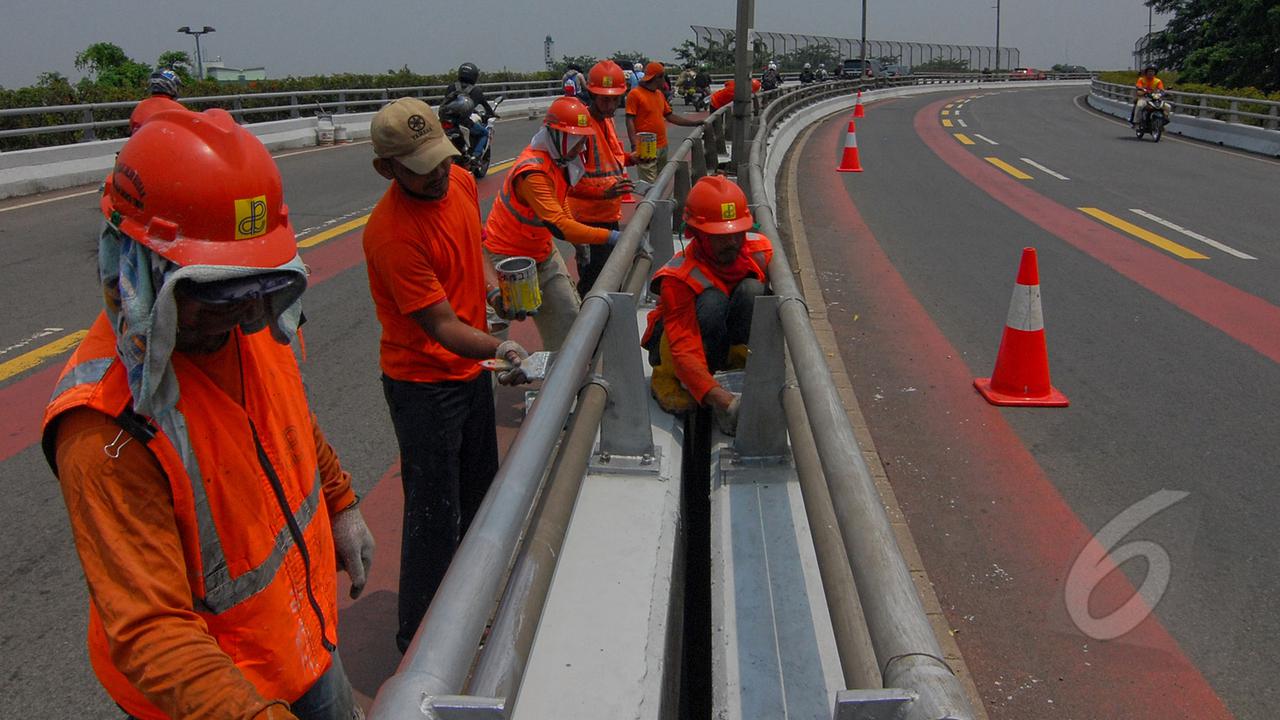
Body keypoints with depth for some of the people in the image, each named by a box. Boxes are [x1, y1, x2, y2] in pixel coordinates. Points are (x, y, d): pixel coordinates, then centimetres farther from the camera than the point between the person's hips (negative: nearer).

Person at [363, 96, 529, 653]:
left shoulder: (461, 181, -3)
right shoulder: (391, 232, -28)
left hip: (470, 369, 8)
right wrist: (499, 350, -41)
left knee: (478, 494, 22)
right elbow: (441, 326, -28)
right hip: (423, 383, -8)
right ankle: (420, 639, 18)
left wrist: (491, 282, 3)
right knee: (435, 514, -1)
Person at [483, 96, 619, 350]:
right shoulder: (533, 172, -31)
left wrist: (578, 240, 10)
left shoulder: (559, 160, 0)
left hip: (542, 249, 9)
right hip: (510, 256, -9)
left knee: (569, 316, 4)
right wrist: (611, 237, -39)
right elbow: (559, 226, -38)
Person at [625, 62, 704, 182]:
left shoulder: (660, 94, 16)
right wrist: (634, 145, -20)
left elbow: (670, 116, 21)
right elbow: (630, 121, -11)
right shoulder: (635, 94, -8)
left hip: (662, 146, 8)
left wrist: (696, 123, 17)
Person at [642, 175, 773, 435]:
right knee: (712, 300, -35)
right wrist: (718, 396, -53)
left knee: (751, 290, -25)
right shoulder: (678, 278, -31)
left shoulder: (759, 251, -16)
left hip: (732, 344, 3)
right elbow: (684, 351, -39)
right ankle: (667, 377, -16)